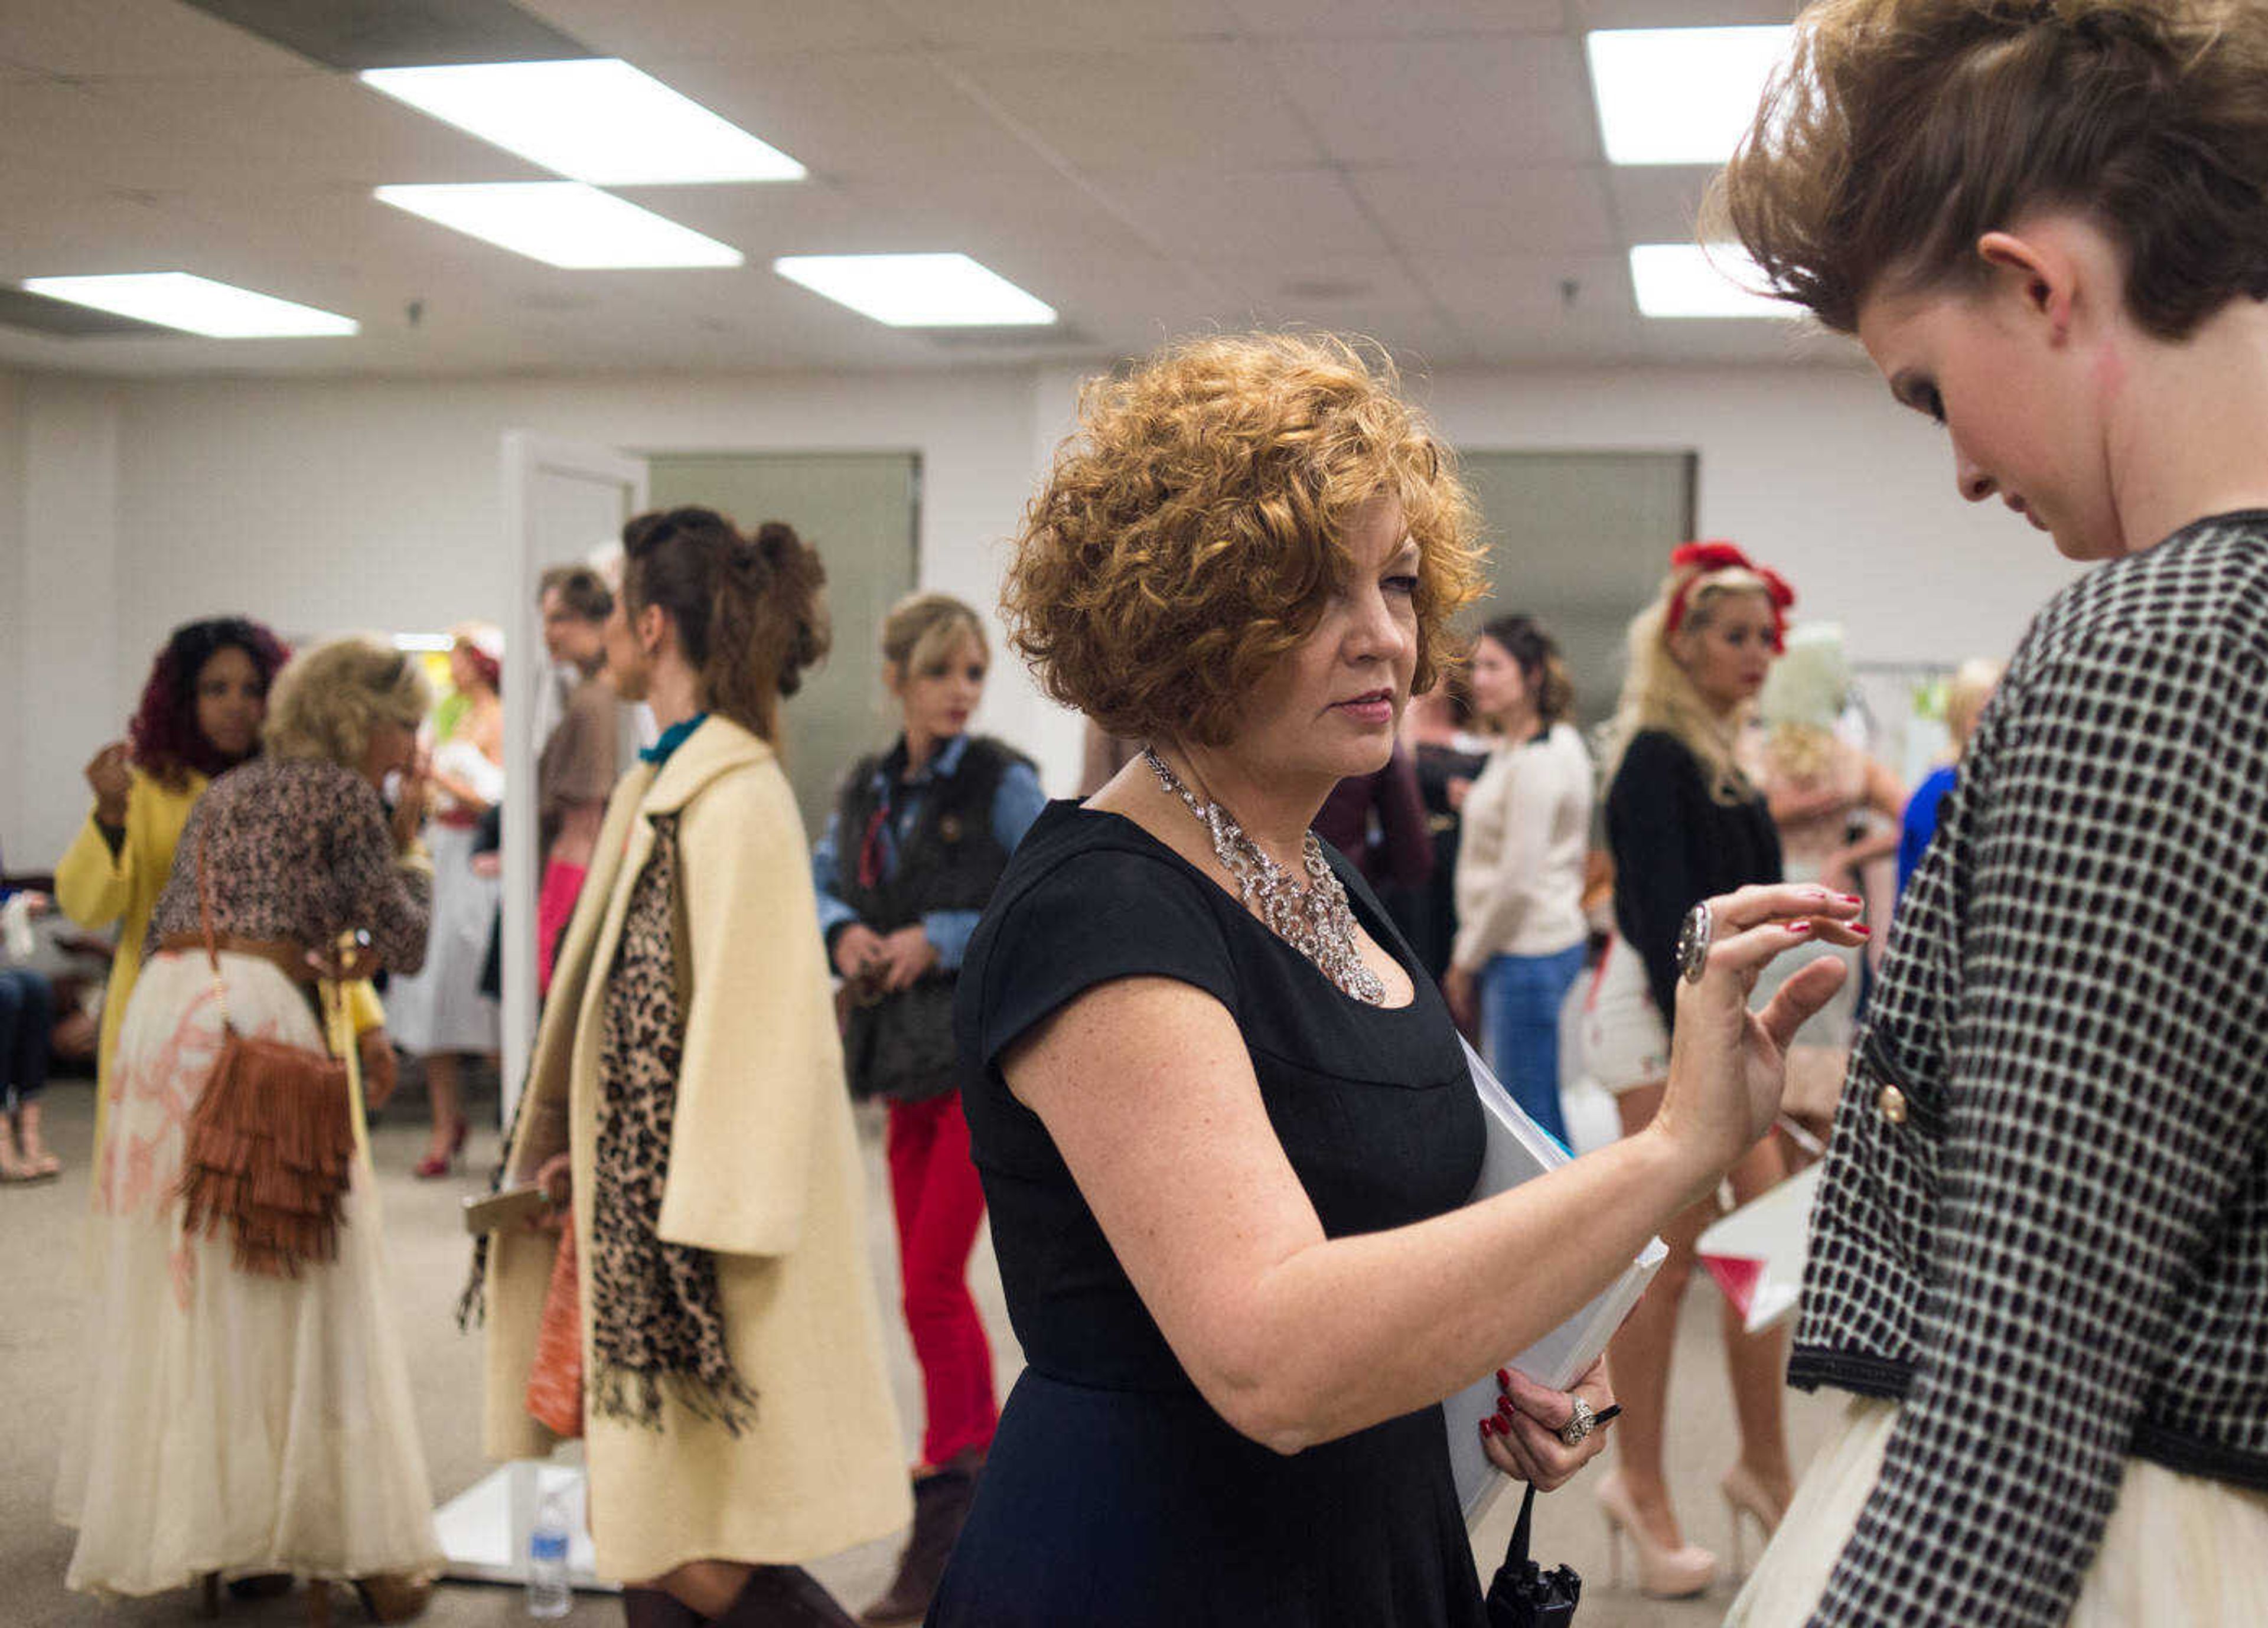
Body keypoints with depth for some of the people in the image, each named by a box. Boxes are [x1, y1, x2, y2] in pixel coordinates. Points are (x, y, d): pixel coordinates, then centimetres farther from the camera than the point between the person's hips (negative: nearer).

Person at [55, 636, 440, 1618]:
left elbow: (161, 926, 22)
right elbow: (403, 940, 3)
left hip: (161, 1011, 7)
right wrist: (411, 844, 16)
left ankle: (176, 1520, 18)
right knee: (296, 1283, -4)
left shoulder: (222, 795, 24)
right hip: (257, 1013, -7)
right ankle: (357, 1544, -2)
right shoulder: (343, 794, 4)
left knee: (178, 1279, 12)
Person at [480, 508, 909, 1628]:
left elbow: (753, 1027, -21)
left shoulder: (737, 800, -17)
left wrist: (705, 1232, -22)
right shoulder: (660, 786, 12)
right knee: (648, 1538, 13)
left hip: (704, 1225, -9)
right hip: (640, 1206, 9)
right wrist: (575, 1151, 15)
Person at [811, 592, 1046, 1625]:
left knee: (932, 1284, -10)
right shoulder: (864, 793, 10)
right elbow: (819, 885, 18)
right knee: (930, 1282, 11)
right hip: (906, 1055, 7)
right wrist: (845, 932, -4)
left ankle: (943, 1530, -3)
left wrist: (941, 940, -16)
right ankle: (990, 1482, 26)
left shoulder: (1002, 784, -7)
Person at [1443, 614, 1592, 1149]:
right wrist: (1468, 952, 16)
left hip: (1530, 950, -10)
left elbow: (1519, 879, -18)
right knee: (1515, 1101, 14)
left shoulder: (1541, 759, -16)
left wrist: (1467, 959, -9)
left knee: (1532, 1109, -5)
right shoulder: (1511, 748, 14)